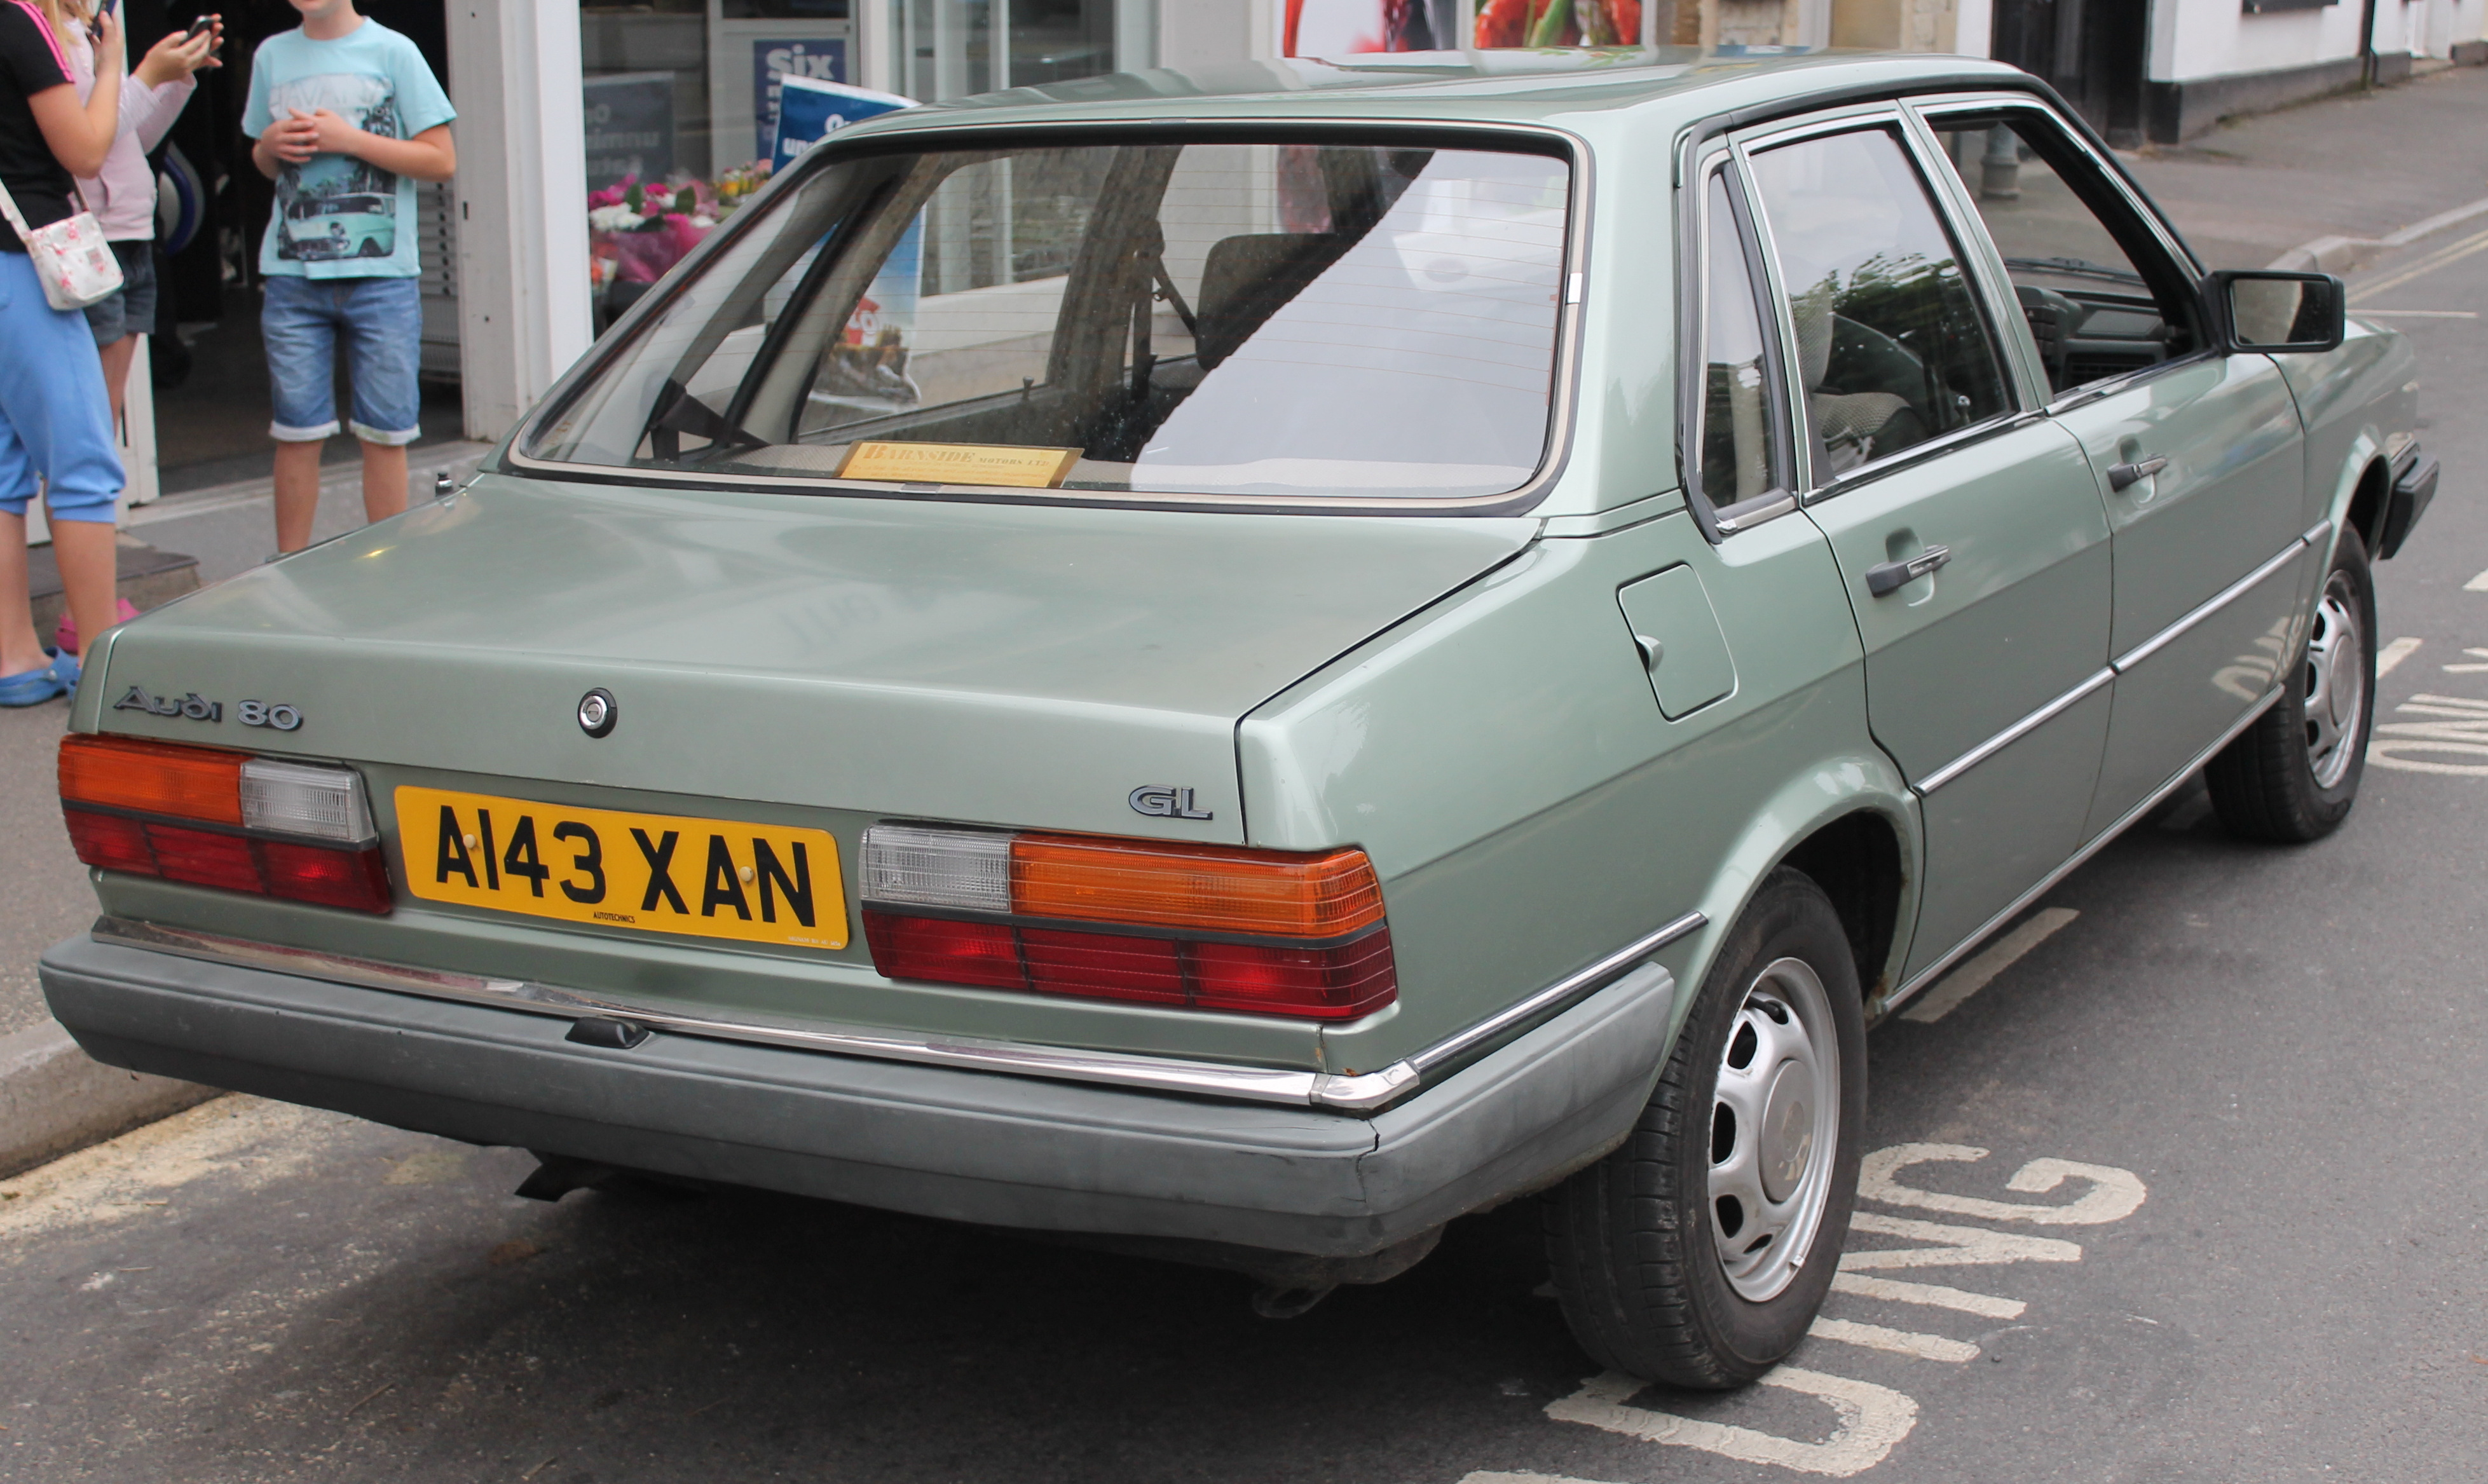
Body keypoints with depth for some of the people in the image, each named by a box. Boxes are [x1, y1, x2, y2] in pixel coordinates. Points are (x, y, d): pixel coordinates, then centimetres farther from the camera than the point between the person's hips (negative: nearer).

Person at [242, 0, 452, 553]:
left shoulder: (392, 52, 1)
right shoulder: (272, 56, 12)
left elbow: (442, 160, -3)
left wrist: (349, 139, -11)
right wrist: (272, 146, -1)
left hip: (381, 275, -2)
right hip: (293, 275, 3)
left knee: (384, 434, 1)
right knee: (296, 433, 1)